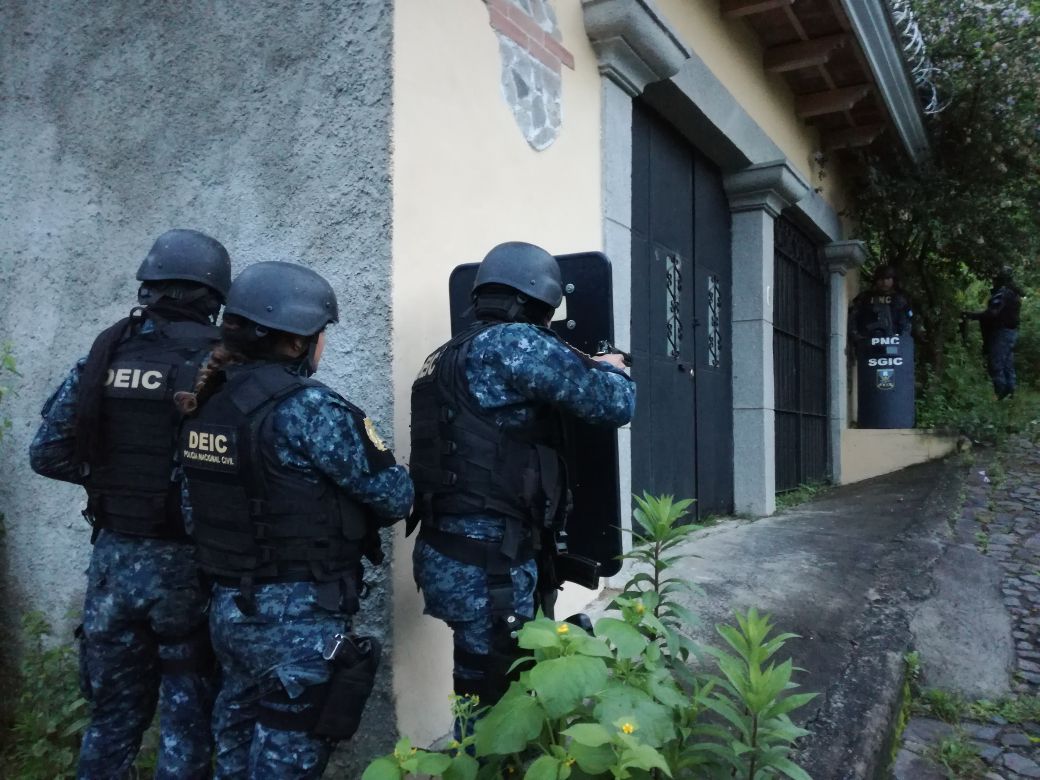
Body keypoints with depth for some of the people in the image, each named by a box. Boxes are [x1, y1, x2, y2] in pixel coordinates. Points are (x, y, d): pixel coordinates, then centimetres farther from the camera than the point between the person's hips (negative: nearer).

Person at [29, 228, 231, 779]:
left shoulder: (104, 356, -1)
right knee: (187, 713, 14)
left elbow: (46, 454, 2)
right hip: (185, 563, -4)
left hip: (113, 557, 4)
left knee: (112, 710, 22)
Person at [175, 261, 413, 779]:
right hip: (296, 619, -7)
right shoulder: (307, 407, -20)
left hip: (228, 608, 8)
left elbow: (194, 510, 10)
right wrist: (354, 514, 6)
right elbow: (395, 496, -15)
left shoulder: (207, 405, 3)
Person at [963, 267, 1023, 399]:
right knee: (1008, 364, 14)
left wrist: (971, 315, -22)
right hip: (1012, 331, 10)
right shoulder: (1014, 293, 15)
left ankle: (1001, 393, -7)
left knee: (996, 364, -7)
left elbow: (991, 313, -26)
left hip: (1001, 332, -10)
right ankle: (1010, 391, 17)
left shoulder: (1002, 293, -16)